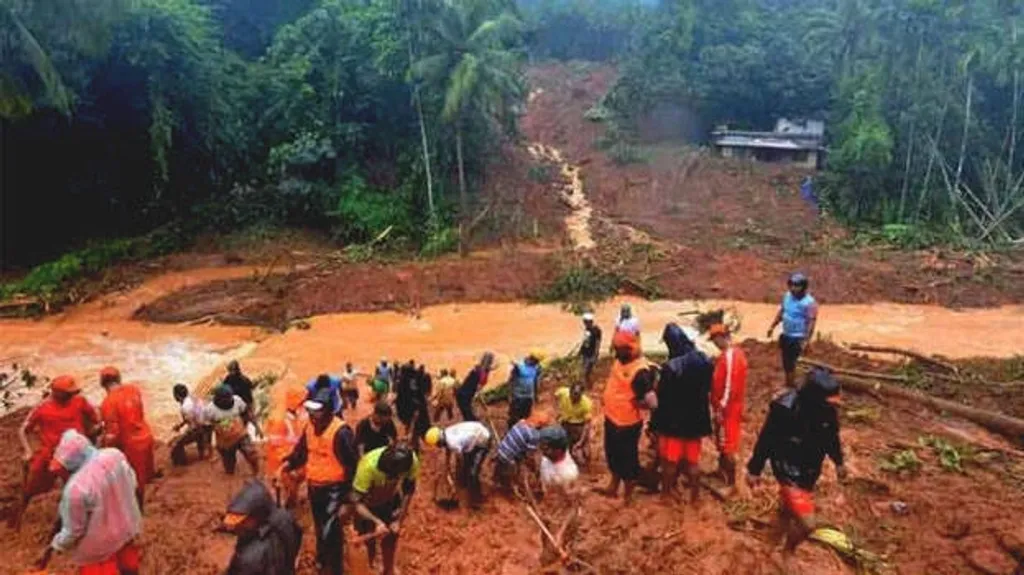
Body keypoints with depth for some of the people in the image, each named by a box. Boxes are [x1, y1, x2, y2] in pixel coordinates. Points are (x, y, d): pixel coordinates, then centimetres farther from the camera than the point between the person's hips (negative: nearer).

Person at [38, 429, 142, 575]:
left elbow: (73, 531, -21)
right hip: (126, 527, 5)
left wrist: (53, 548, -4)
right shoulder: (115, 455, -19)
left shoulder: (76, 487, -35)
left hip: (100, 545, -5)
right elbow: (132, 484, -1)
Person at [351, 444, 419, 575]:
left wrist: (398, 519, -14)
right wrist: (377, 522, -42)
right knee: (368, 545, 5)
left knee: (390, 540, 14)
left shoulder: (412, 461, -32)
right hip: (366, 505, -3)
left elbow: (409, 491, -13)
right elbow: (357, 501, -32)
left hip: (390, 502, 3)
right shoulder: (369, 465, -42)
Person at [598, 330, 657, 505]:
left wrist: (634, 403, -16)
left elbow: (652, 403, -32)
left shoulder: (640, 371, -28)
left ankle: (627, 496, 30)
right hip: (611, 418, 8)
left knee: (627, 459, 11)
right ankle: (613, 487, 45)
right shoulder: (620, 360, -1)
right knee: (613, 455, 24)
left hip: (627, 424, -8)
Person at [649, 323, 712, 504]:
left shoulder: (671, 367, -26)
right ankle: (694, 495, 29)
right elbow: (707, 388, 7)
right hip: (697, 418, 5)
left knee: (670, 460, 15)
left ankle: (667, 491, 30)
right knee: (693, 460, 19)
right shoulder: (704, 360, -8)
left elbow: (661, 399, -18)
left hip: (674, 421, -5)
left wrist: (655, 424, -7)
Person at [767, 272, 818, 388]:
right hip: (785, 335, 7)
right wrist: (772, 326, 17)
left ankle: (790, 386, 11)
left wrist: (806, 341, -25)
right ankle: (789, 384, 36)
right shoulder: (788, 296, 0)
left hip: (797, 338, -7)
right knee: (786, 361, 18)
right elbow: (781, 311, 14)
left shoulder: (809, 302, -21)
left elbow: (811, 322, -21)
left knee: (790, 363, -4)